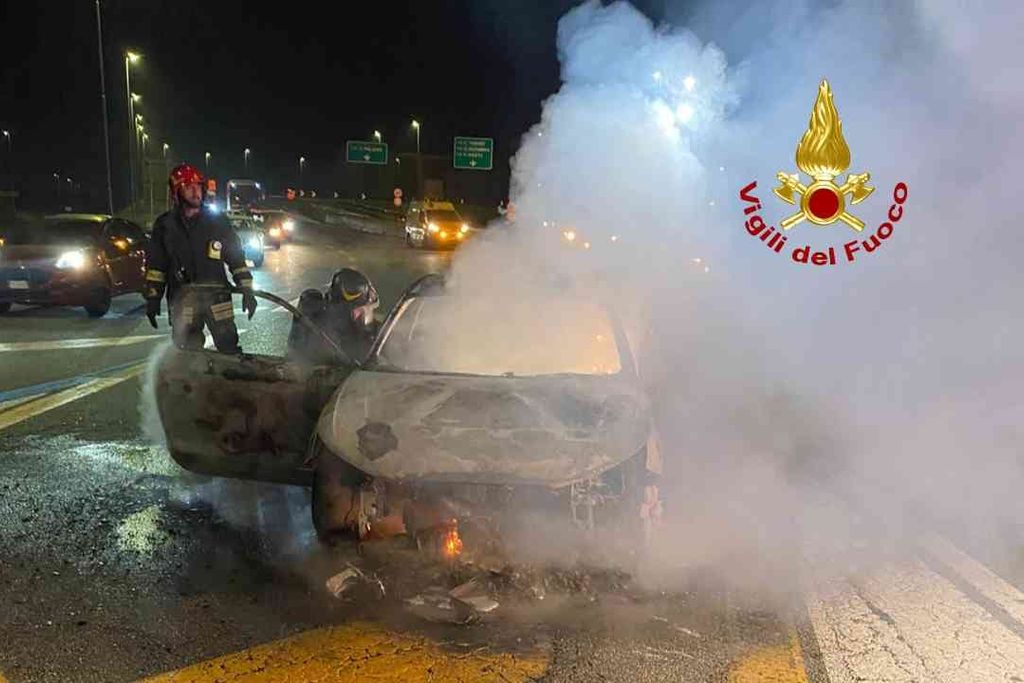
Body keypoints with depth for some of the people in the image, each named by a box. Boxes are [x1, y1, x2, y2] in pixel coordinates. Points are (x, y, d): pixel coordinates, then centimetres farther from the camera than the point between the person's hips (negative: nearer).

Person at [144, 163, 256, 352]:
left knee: (231, 353, -2)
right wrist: (153, 299, 6)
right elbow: (155, 264, 11)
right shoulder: (164, 225, 7)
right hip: (182, 301, 1)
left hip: (217, 296, -1)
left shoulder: (218, 221, 5)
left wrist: (247, 290, 1)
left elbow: (236, 258, 7)